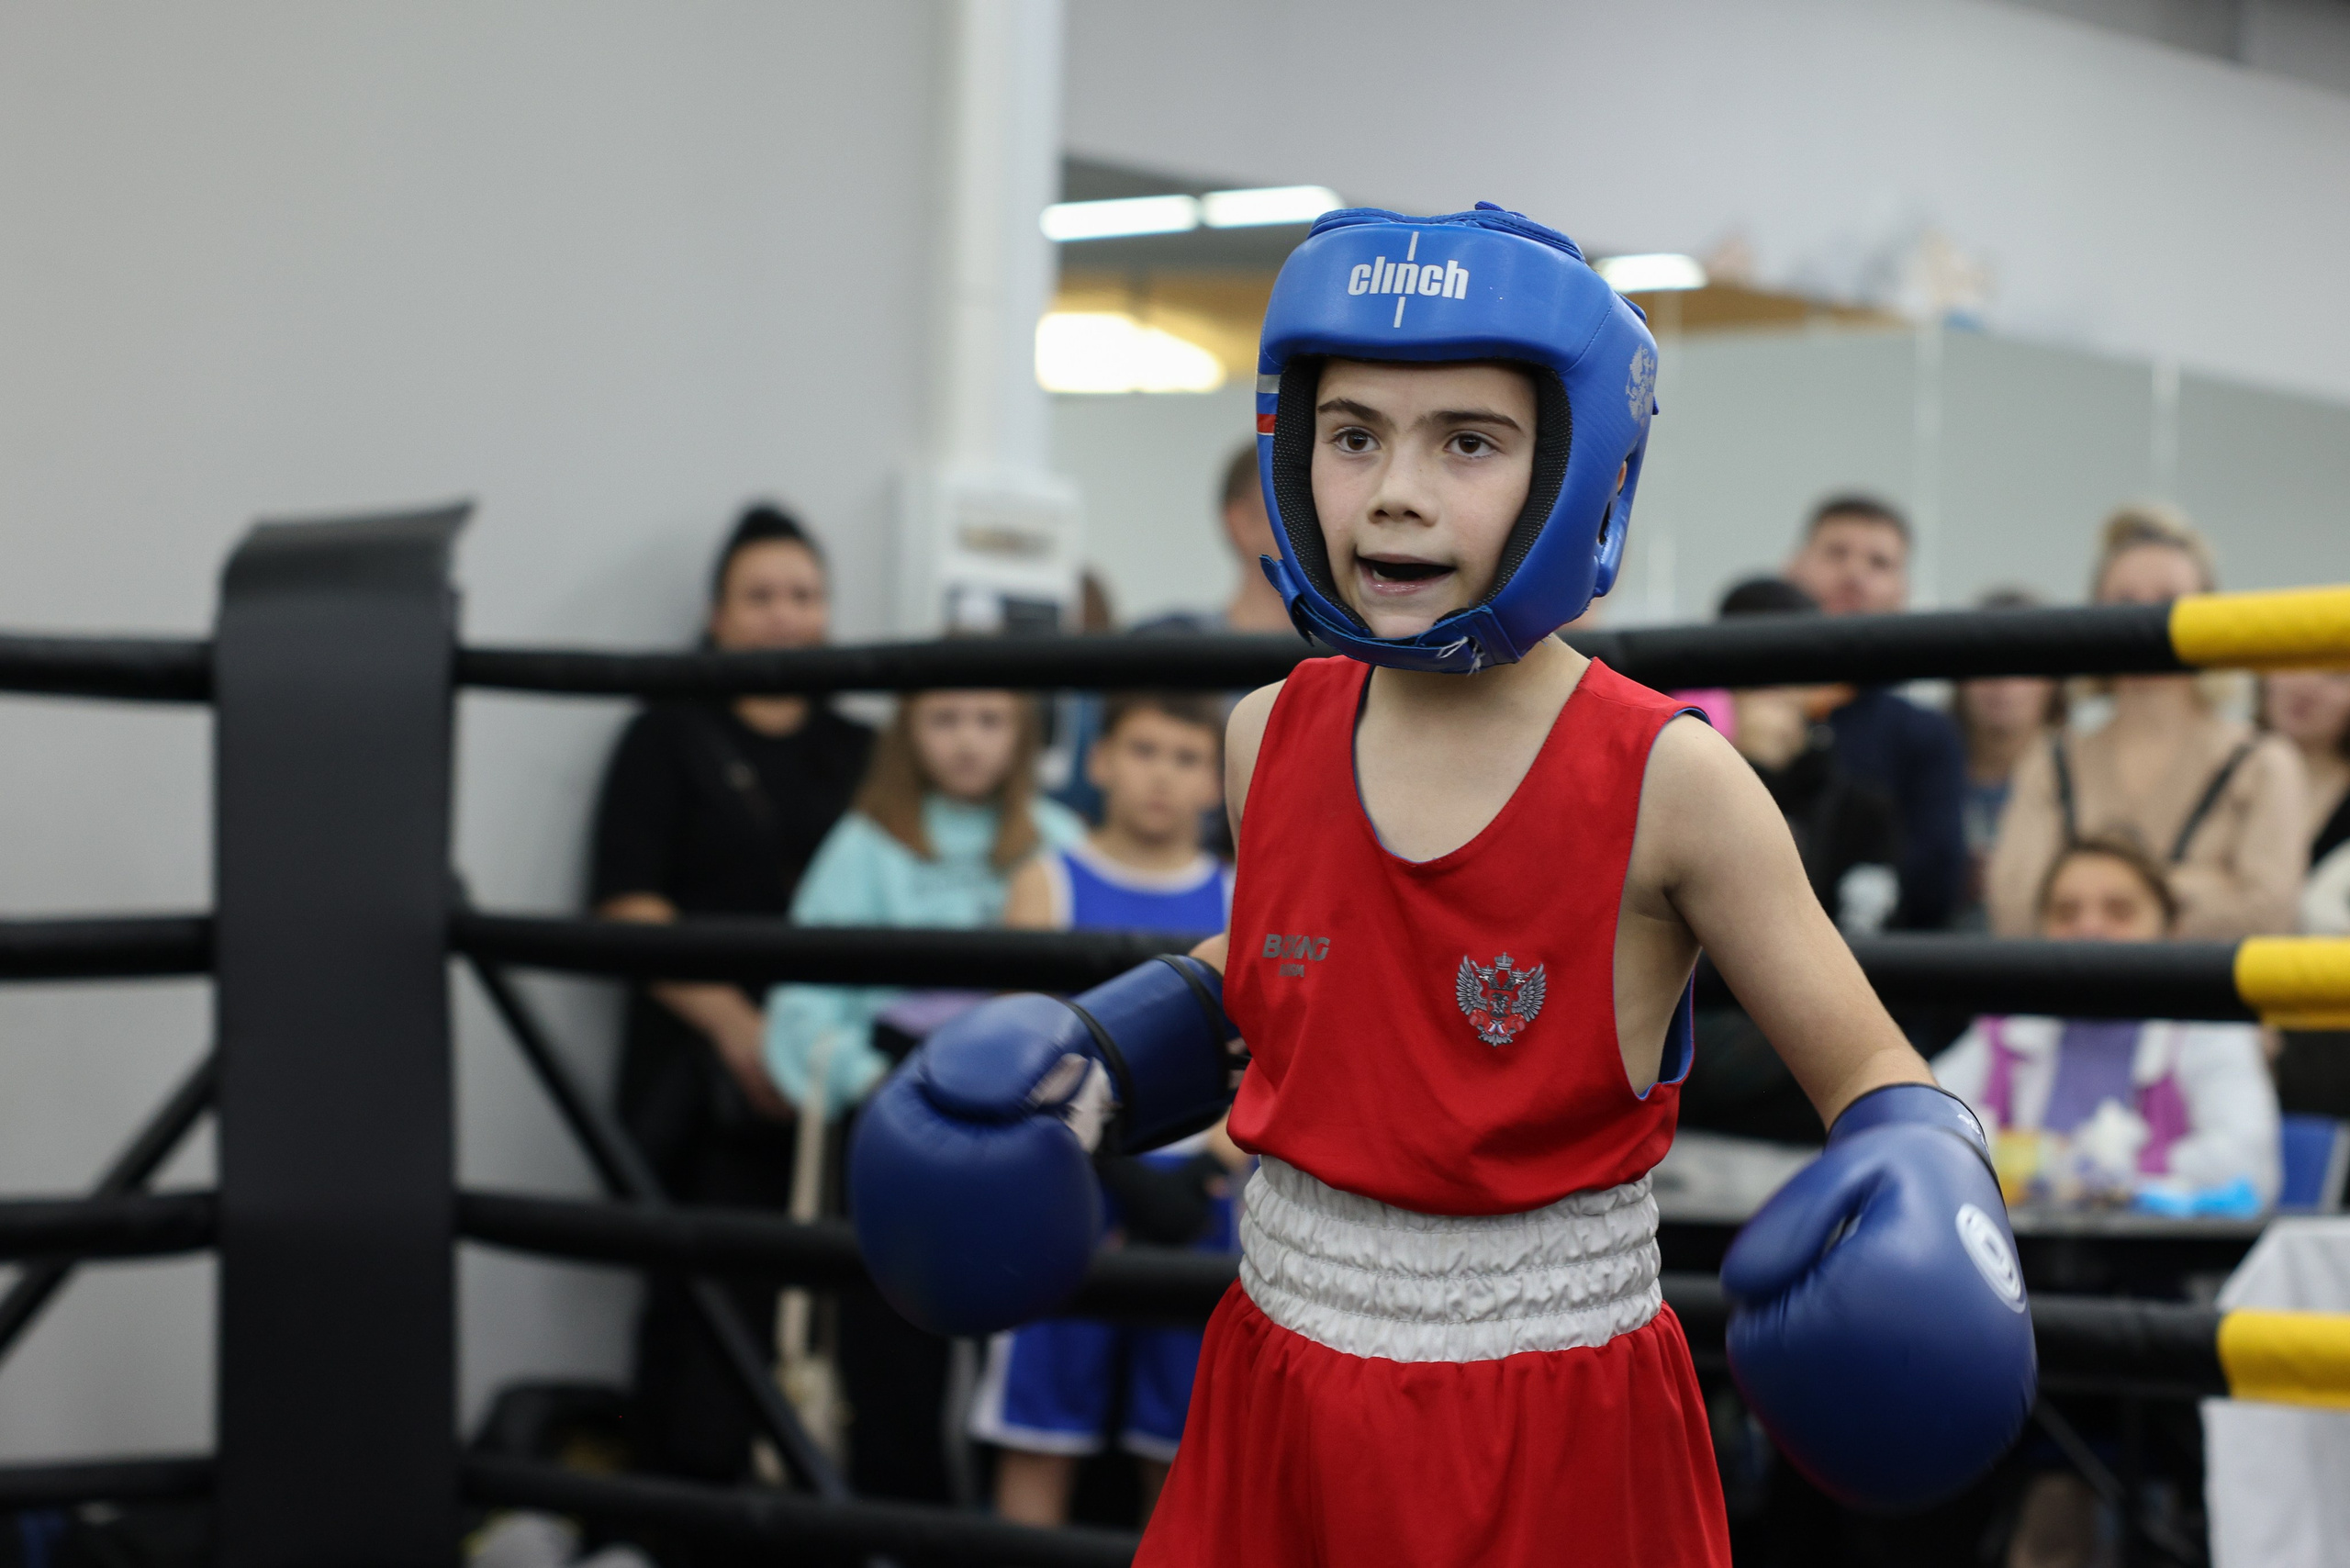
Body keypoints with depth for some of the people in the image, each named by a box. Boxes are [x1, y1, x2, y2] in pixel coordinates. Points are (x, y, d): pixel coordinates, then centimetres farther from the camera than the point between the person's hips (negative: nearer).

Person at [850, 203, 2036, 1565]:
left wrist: (1924, 1181, -28)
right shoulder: (1271, 745, 0)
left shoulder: (1666, 784, -13)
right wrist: (1089, 1065, 7)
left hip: (1553, 1440, -4)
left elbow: (1870, 1072, -8)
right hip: (1282, 1407, 4)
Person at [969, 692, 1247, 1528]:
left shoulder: (1237, 903, 7)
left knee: (1179, 1444, 6)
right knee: (1039, 1436, -1)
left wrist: (1214, 1162, -16)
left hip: (1191, 1207, 2)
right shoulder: (1050, 886, 3)